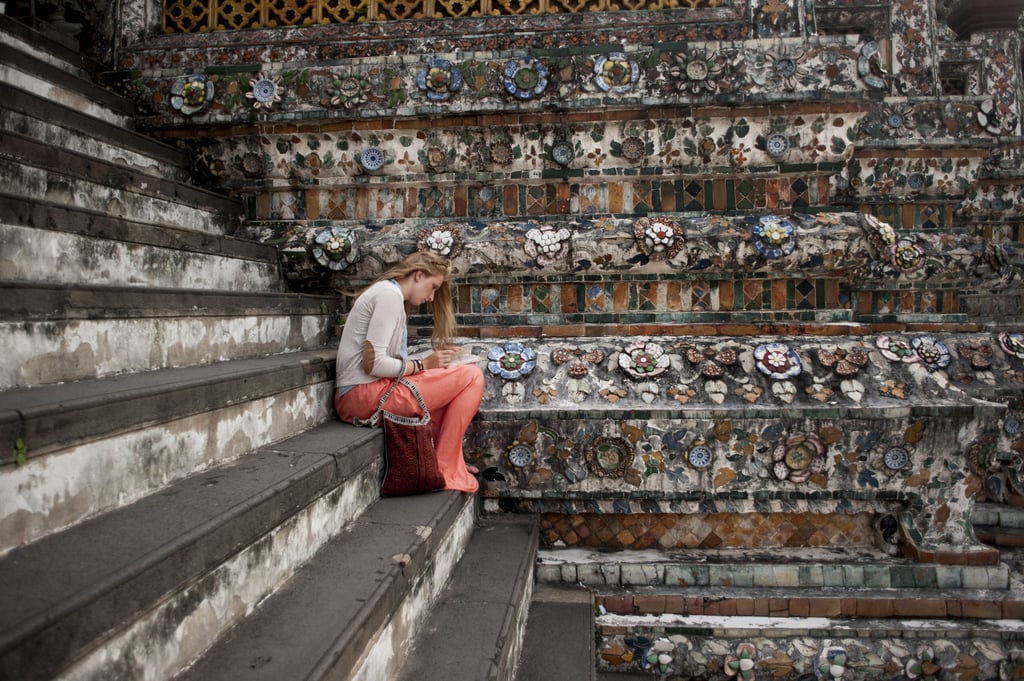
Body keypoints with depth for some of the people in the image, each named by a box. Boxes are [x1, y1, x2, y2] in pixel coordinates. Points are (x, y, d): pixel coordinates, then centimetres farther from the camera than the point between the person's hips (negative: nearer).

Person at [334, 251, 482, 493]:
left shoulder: (387, 292, 21)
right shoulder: (390, 294, -10)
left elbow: (383, 360, 12)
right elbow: (373, 363, -19)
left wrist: (434, 358, 5)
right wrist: (423, 364, -8)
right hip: (365, 394, -11)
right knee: (472, 375, -9)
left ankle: (449, 461, 15)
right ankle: (446, 470, -4)